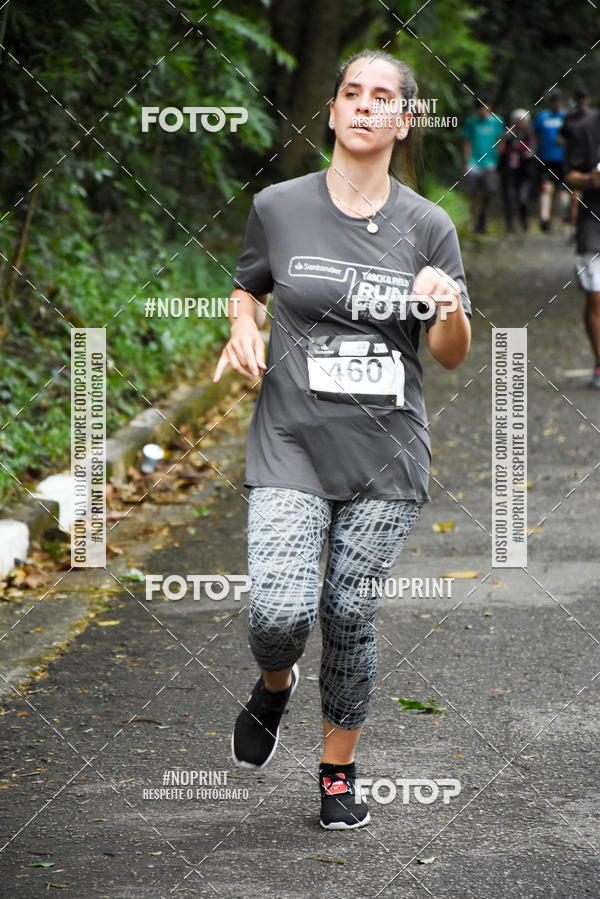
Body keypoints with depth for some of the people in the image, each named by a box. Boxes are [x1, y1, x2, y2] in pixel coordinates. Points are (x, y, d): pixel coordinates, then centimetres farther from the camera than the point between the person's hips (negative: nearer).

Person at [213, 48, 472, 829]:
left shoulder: (428, 227, -1)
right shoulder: (278, 207, 0)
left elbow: (452, 356, 4)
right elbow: (249, 286, 19)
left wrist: (450, 308, -18)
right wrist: (242, 330, -3)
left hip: (387, 452, 0)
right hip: (291, 446, 0)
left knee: (349, 617, 5)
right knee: (279, 614, -14)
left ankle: (339, 768, 27)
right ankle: (274, 685, 22)